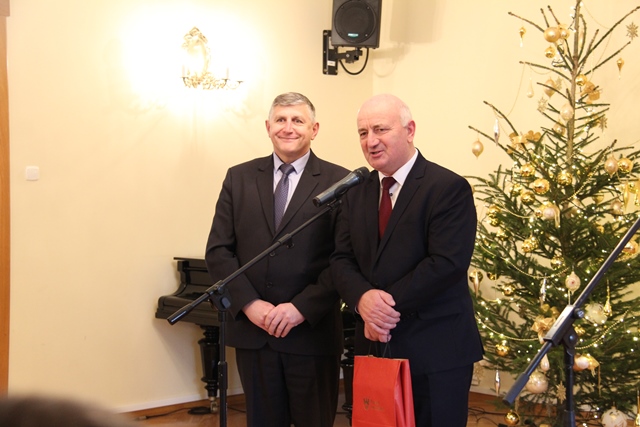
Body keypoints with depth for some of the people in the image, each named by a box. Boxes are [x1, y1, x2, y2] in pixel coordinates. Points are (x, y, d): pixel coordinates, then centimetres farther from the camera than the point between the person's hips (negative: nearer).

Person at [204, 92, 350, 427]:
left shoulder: (338, 182, -2)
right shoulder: (239, 178, 8)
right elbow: (218, 251, 3)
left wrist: (302, 307, -15)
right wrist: (250, 304, -9)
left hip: (313, 331, -2)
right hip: (252, 330, 3)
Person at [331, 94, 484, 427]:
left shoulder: (449, 188, -9)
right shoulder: (356, 192, 12)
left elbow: (447, 262, -18)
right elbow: (341, 259, 6)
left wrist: (391, 305, -17)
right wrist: (363, 299, -15)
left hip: (436, 350, -5)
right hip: (373, 345, 6)